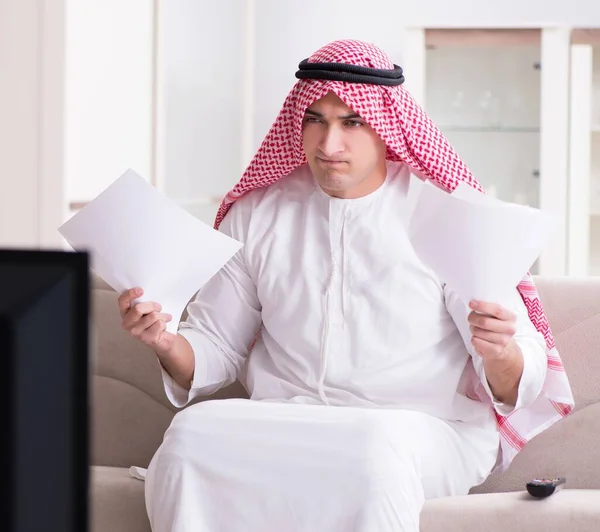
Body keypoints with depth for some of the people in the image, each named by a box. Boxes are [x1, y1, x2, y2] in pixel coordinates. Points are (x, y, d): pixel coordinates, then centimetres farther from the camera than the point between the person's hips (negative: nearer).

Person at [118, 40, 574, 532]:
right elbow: (215, 349, 14)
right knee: (191, 431, -28)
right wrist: (166, 343, -9)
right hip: (283, 422, 3)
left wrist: (501, 353, -27)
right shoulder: (256, 214, 11)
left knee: (381, 446, -39)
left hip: (424, 431, -3)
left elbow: (521, 383, -3)